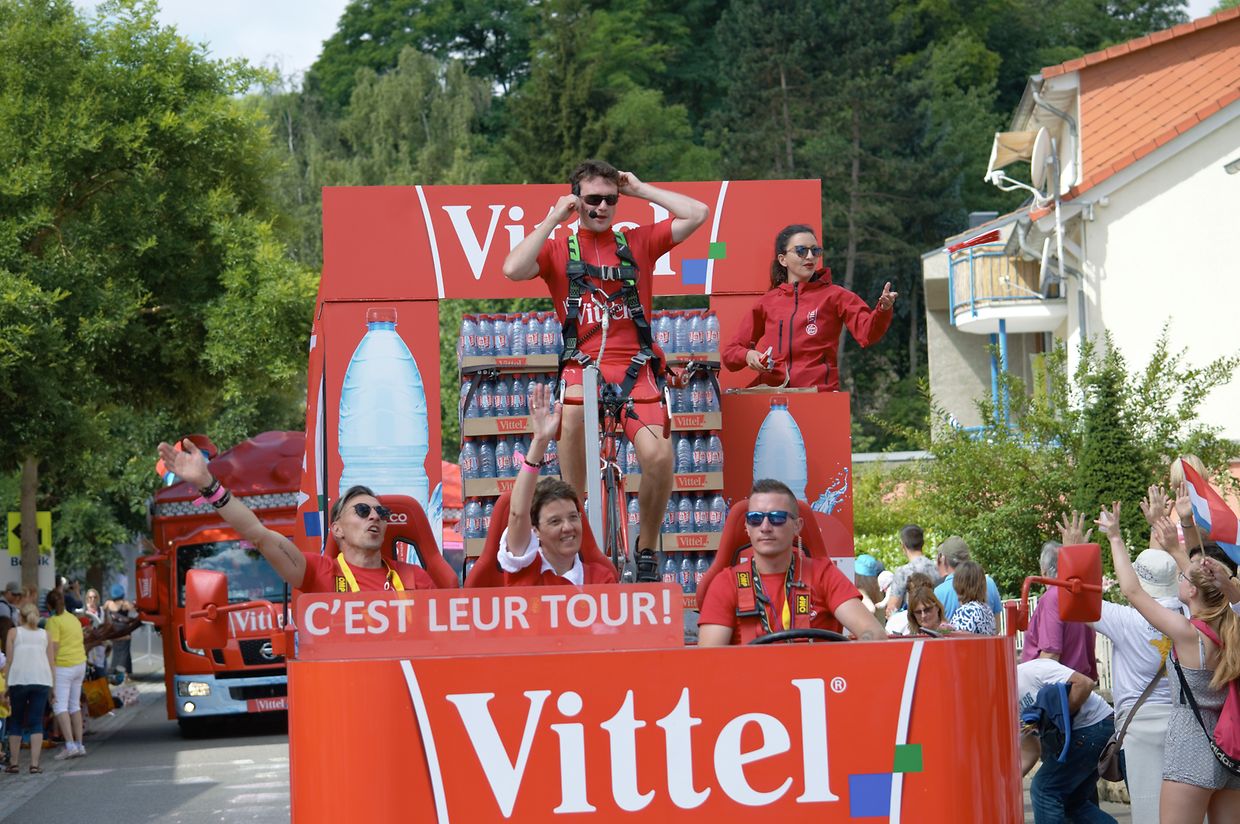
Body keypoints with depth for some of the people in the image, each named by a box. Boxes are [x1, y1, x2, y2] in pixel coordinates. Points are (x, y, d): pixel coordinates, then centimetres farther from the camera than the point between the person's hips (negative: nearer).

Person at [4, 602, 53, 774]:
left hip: (18, 680, -1)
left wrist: (5, 686, 4)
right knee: (36, 722, 2)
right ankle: (35, 763, -6)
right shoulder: (45, 634, 14)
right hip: (42, 680, 1)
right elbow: (51, 662, 10)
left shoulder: (14, 632, 9)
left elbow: (9, 661, 3)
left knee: (16, 721, 11)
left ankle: (14, 762, 11)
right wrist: (53, 688, 13)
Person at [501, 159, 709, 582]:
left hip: (635, 368, 1)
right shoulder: (558, 248, 8)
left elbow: (697, 213, 1)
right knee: (573, 407, -38)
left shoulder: (638, 241, 11)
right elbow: (513, 269, -11)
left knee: (659, 458, -22)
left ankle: (646, 549, 4)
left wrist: (640, 189, 5)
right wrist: (554, 218, -5)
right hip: (582, 364, -1)